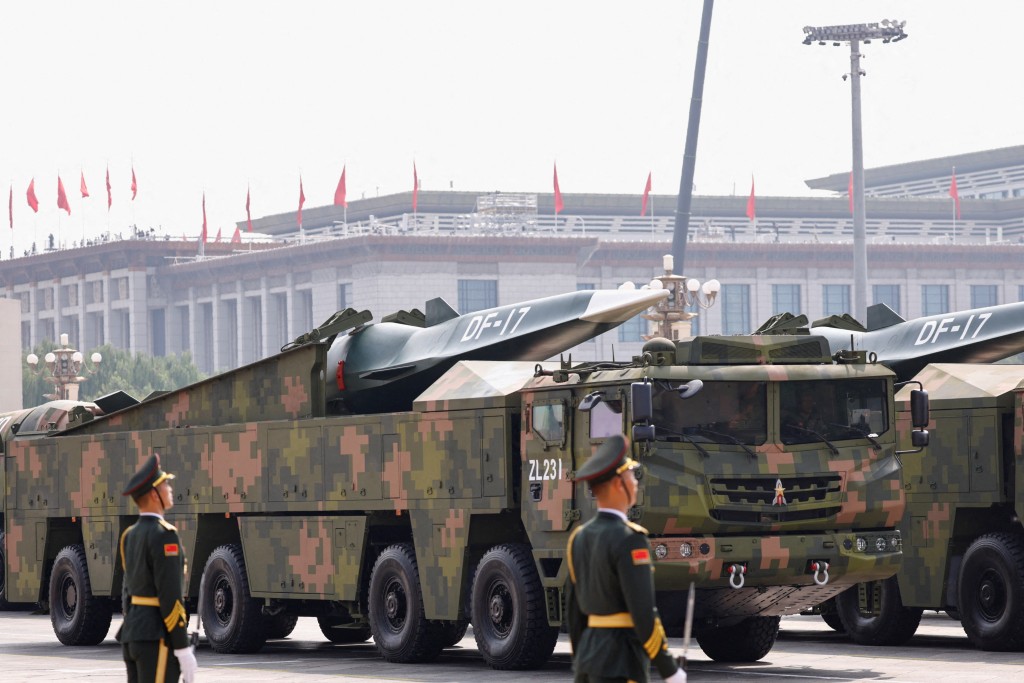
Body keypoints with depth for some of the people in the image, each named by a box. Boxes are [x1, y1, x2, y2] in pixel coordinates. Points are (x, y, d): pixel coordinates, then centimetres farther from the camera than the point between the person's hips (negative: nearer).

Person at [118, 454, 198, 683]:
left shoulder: (131, 535, 13)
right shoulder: (164, 535, -16)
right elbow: (170, 596, -20)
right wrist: (183, 650, -18)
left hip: (134, 633, 9)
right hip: (158, 639, -9)